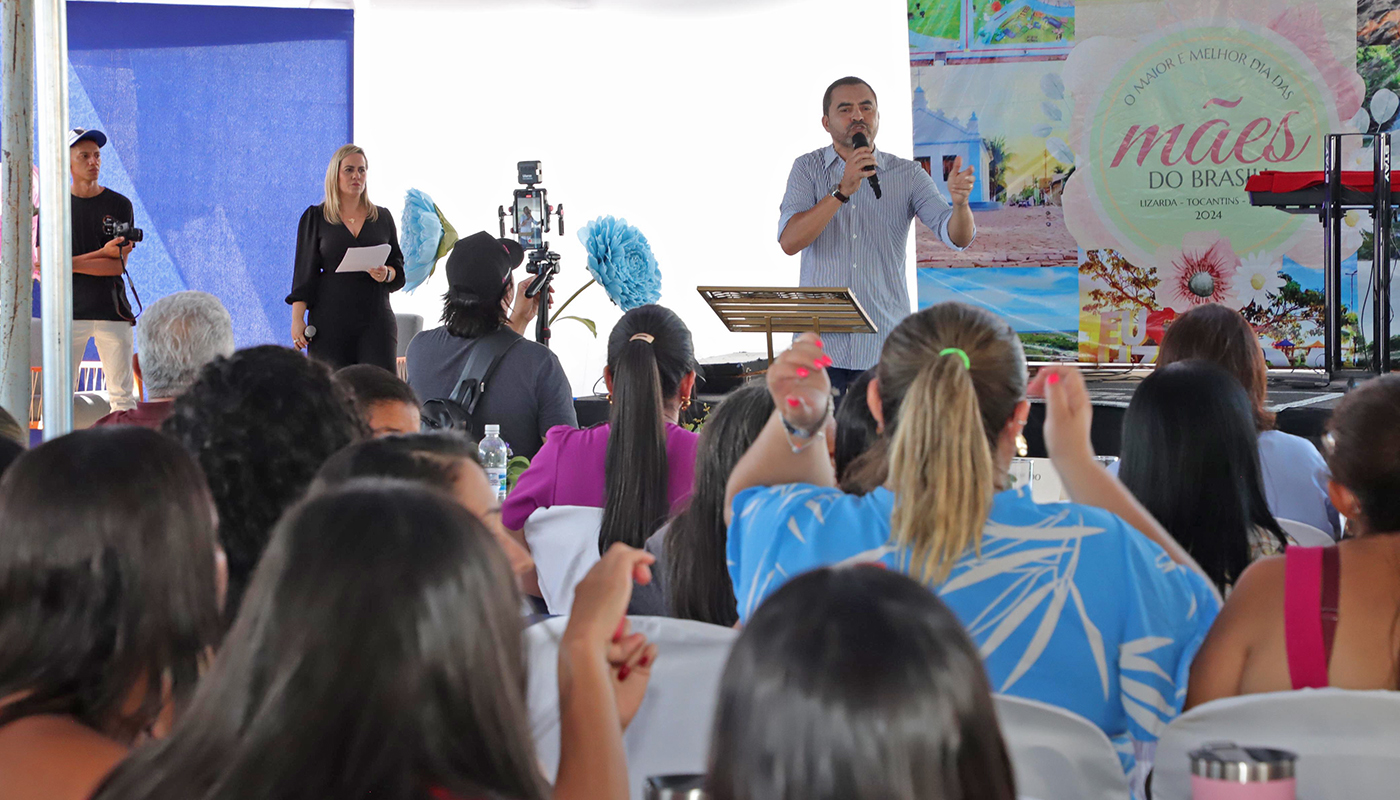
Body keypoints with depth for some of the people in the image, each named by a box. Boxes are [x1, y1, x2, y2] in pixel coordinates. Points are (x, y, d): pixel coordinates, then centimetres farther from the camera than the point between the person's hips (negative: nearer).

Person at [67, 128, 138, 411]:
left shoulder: (119, 205, 6)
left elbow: (119, 266, -2)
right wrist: (101, 254, -11)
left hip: (111, 310, 0)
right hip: (68, 312, 0)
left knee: (122, 394, 0)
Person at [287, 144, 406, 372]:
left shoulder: (383, 217, 14)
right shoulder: (315, 218, 8)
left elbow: (400, 271, 16)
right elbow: (304, 272, 4)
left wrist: (387, 274, -7)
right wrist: (297, 319, -4)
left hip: (376, 321, 1)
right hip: (330, 321, -1)